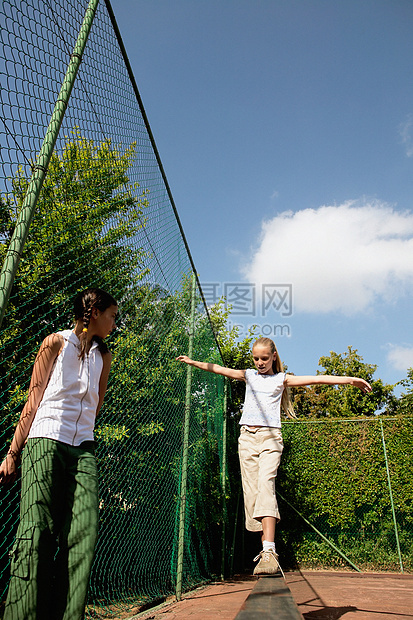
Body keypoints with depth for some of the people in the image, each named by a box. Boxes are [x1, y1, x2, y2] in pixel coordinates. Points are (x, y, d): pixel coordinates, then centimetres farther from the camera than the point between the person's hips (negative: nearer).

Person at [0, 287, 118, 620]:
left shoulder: (103, 355, 16)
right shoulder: (57, 342, 3)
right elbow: (33, 400, 2)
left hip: (83, 450, 4)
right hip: (44, 444, -4)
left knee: (83, 535, -8)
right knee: (37, 533, -8)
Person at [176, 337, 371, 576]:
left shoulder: (282, 379, 10)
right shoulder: (249, 375, 18)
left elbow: (315, 379, 3)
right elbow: (219, 369, 18)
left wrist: (349, 379, -3)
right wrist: (193, 362, 16)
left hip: (270, 436, -3)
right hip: (247, 437, 3)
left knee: (265, 485, -22)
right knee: (251, 492, -2)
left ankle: (269, 551, -28)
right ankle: (267, 549, 6)